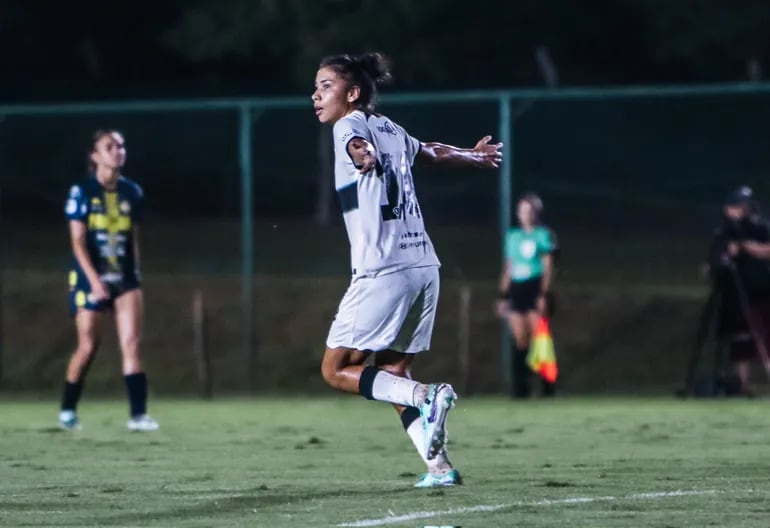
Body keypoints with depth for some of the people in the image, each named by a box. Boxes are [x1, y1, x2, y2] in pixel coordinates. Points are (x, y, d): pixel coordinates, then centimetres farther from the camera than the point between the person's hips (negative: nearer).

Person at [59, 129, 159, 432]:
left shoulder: (132, 193, 6)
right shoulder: (82, 192, -7)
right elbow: (77, 242, -10)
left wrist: (134, 274, 10)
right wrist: (95, 280, -18)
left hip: (124, 278, 4)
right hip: (90, 278, -4)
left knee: (131, 343, -8)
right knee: (88, 347, 0)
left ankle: (138, 414, -11)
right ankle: (67, 410, 19)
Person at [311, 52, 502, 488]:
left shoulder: (351, 125, -4)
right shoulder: (390, 129, 18)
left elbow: (358, 145, -29)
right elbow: (431, 152, 37)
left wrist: (363, 155, -52)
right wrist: (472, 157, 56)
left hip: (383, 272, -8)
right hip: (424, 267, 8)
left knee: (336, 370, 0)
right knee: (392, 375, 16)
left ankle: (426, 397, -17)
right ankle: (439, 465, 6)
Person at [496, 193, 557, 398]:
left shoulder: (543, 235, 1)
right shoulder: (512, 236, 15)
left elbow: (548, 268, -4)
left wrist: (544, 295, -12)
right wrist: (503, 296, 14)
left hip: (535, 289, -5)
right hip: (516, 289, 5)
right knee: (520, 341, 1)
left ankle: (547, 386, -5)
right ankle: (520, 387, 2)